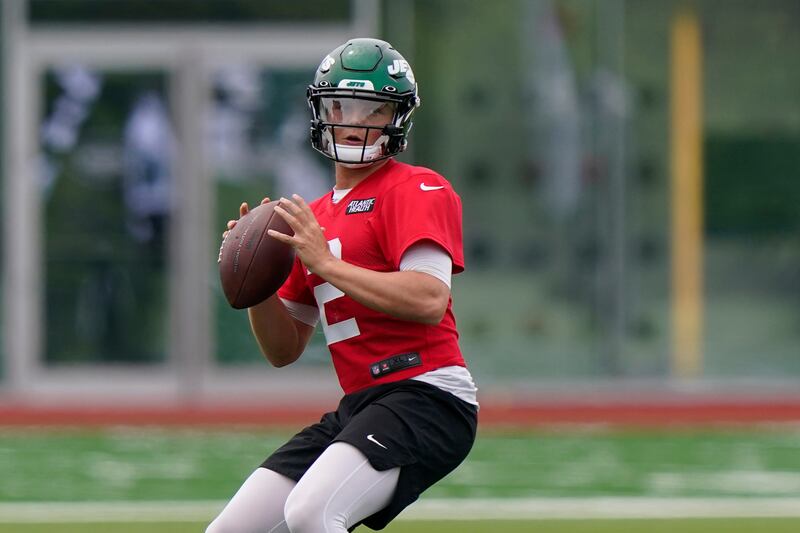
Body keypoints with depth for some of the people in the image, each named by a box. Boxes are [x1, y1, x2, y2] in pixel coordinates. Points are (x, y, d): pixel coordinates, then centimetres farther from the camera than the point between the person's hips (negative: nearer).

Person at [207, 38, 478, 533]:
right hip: (358, 408, 8)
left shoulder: (418, 191, -3)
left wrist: (326, 264, -16)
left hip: (428, 399, -8)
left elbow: (429, 300, -19)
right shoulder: (312, 218, 21)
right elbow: (284, 350, 22)